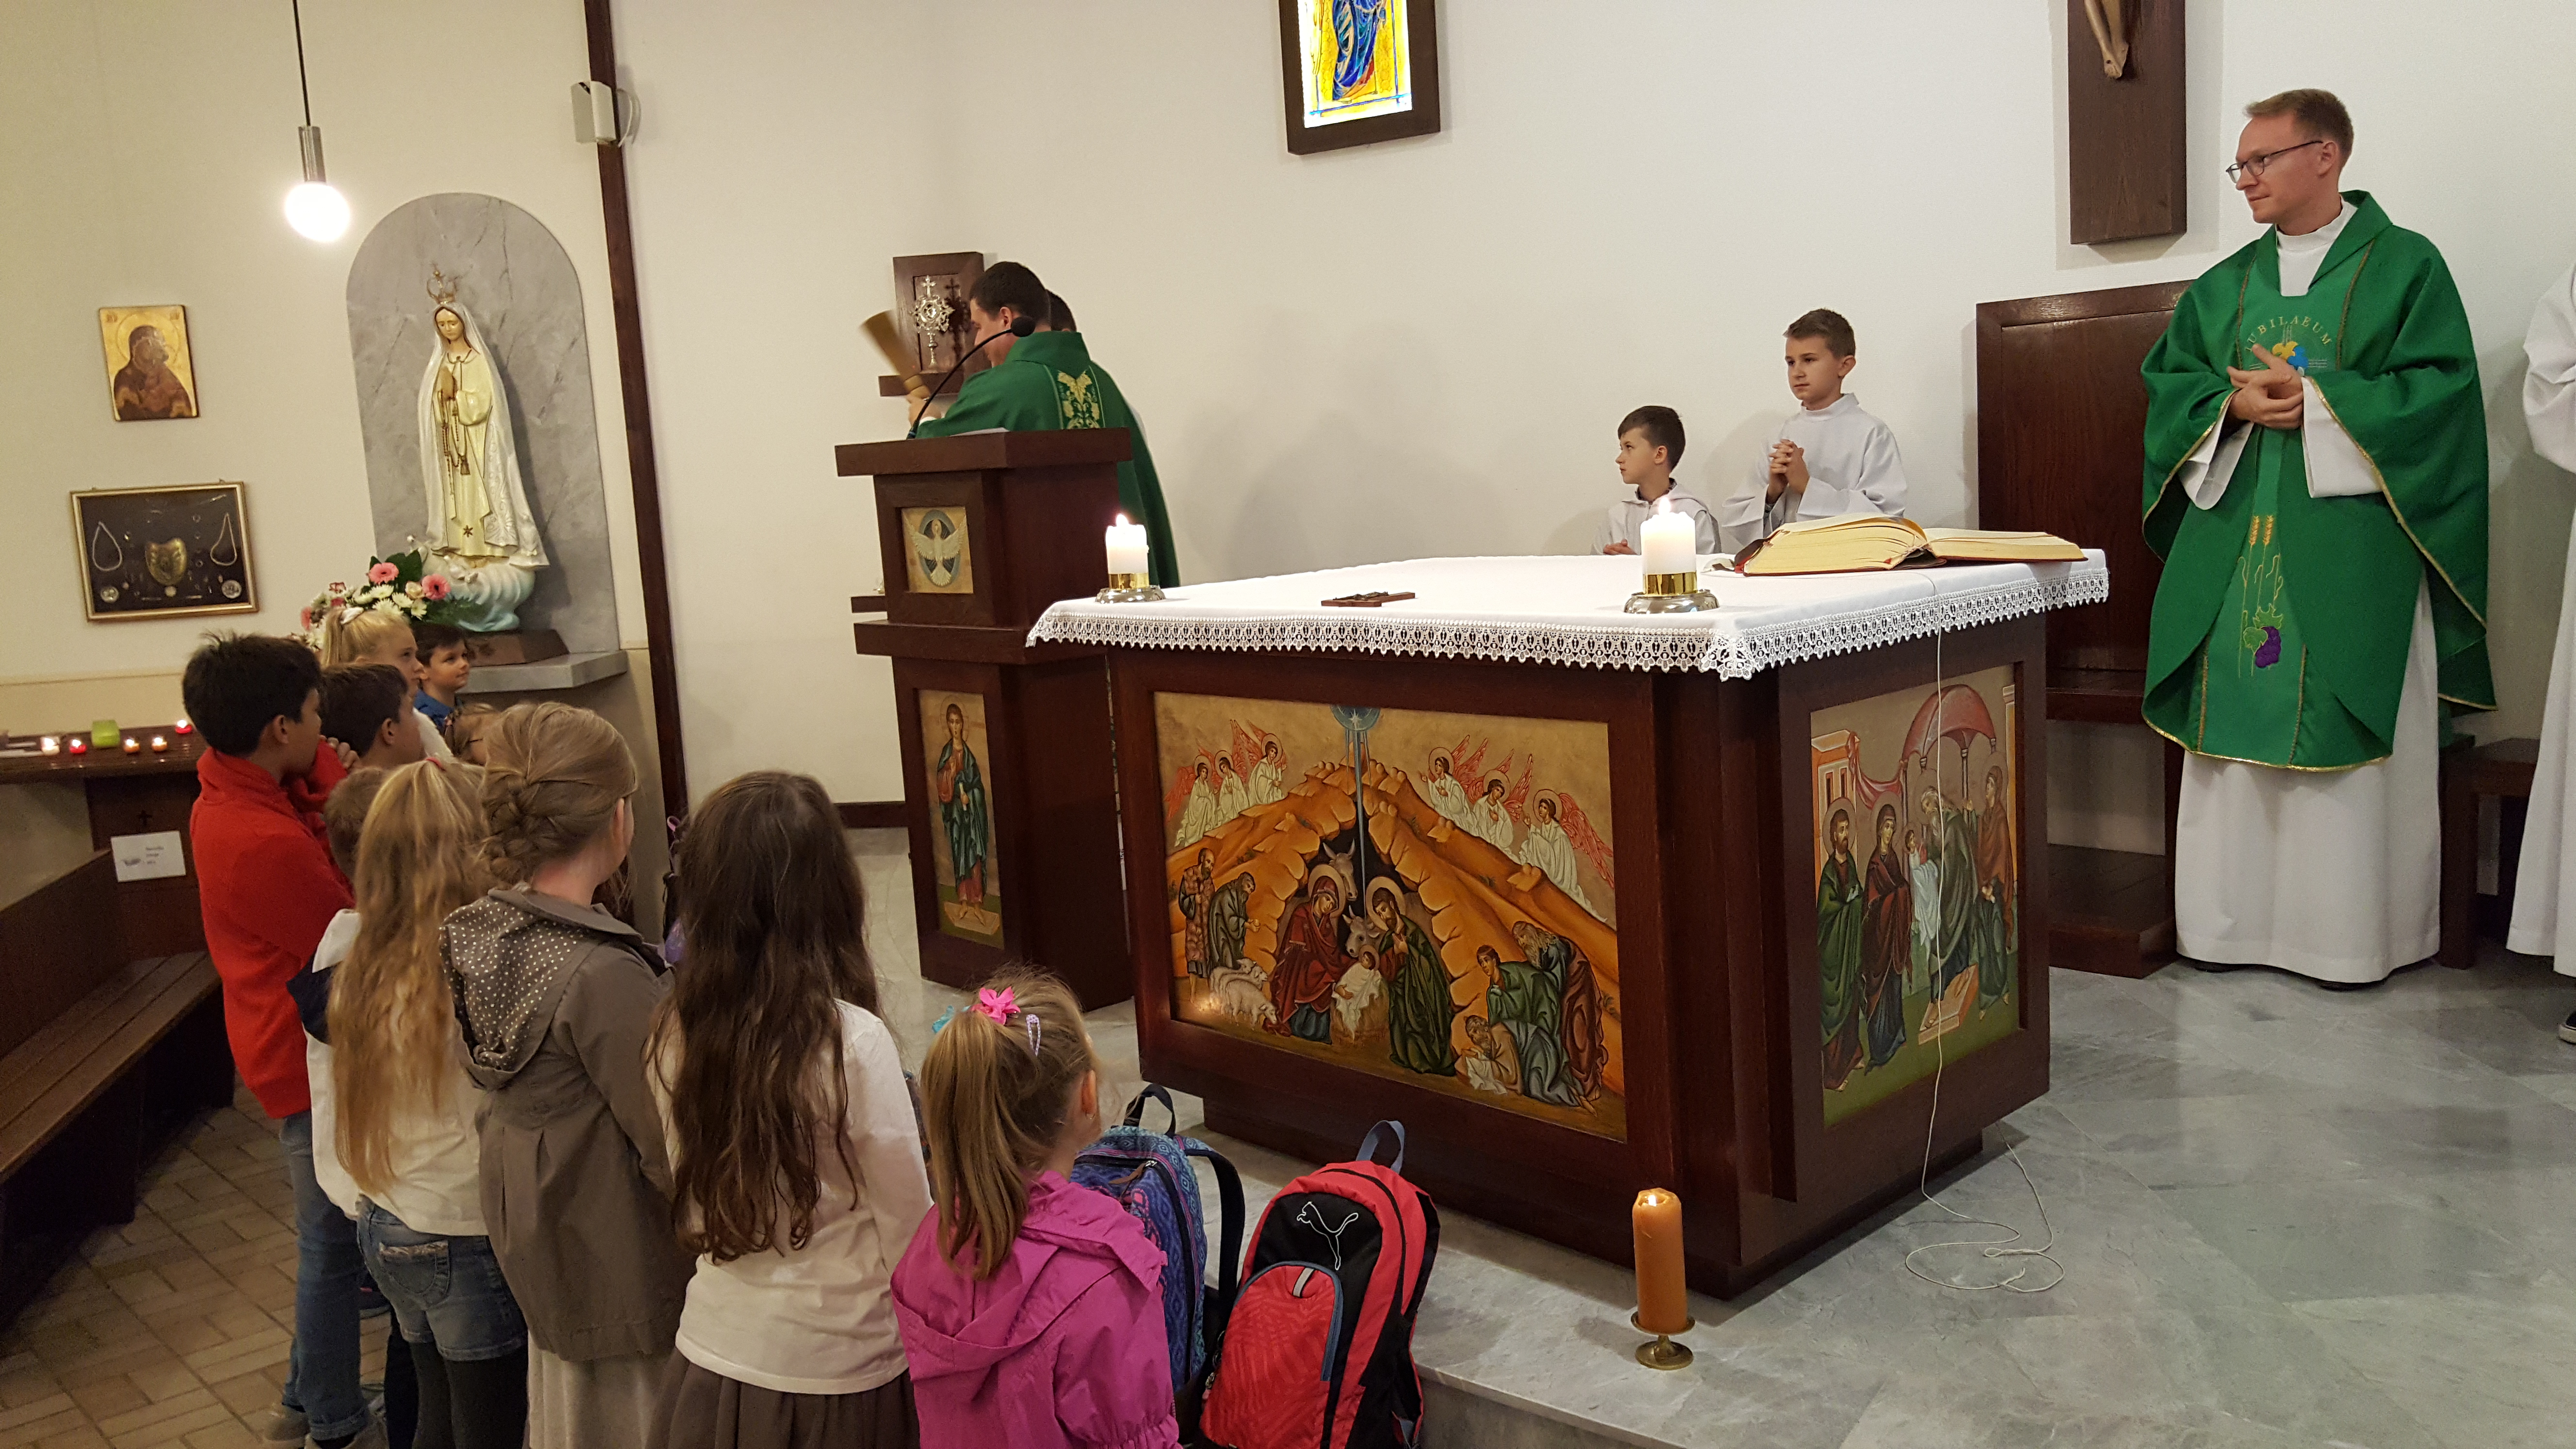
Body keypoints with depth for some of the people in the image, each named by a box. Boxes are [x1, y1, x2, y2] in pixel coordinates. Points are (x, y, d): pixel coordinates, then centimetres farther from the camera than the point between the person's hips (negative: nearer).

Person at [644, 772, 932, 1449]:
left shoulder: (674, 1033, -7)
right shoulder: (851, 1042, -22)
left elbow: (694, 1205, 6)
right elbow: (910, 1236, -15)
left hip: (708, 1361, 5)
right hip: (837, 1379, -4)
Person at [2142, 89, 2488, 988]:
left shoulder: (2404, 265, 2)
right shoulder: (2225, 284, 16)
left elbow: (2440, 387, -7)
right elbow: (2168, 381, 11)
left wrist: (2315, 402, -15)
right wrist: (2235, 402, -8)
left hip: (2350, 545, -4)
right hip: (2235, 539, 4)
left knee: (2344, 735, -3)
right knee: (2236, 727, 4)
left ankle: (2351, 930, 6)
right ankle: (2234, 921, 11)